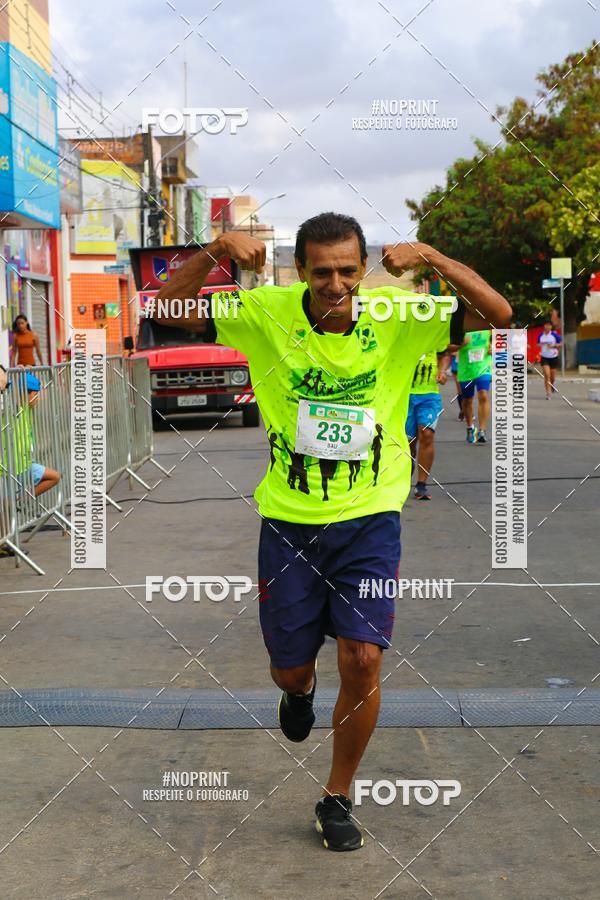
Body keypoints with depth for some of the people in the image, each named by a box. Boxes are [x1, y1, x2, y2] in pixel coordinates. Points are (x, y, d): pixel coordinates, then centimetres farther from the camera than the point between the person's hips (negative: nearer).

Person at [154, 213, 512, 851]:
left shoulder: (397, 316, -8)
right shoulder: (268, 313, -8)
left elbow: (498, 313, -12)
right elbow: (171, 310, -8)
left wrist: (432, 259, -26)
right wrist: (216, 251, -25)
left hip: (371, 517, 0)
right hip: (289, 519, 1)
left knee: (363, 661, -8)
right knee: (290, 670, 10)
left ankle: (337, 797, 16)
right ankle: (300, 692, 52)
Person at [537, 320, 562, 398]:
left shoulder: (555, 335, -8)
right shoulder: (540, 335, 0)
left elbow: (560, 343, 1)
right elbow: (538, 344, 14)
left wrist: (553, 345, -16)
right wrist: (540, 345, -9)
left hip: (553, 357, 0)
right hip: (544, 358, 0)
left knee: (552, 376, 10)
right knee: (547, 375, -14)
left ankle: (552, 385, 45)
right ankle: (548, 393, -11)